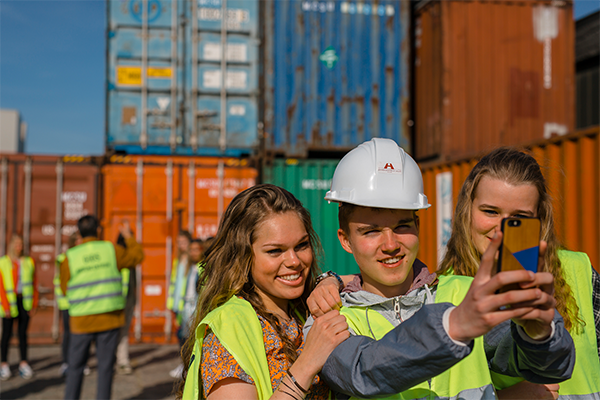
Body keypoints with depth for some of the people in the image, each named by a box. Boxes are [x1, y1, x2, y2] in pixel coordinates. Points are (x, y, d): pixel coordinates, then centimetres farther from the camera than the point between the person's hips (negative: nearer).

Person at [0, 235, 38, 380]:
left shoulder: (28, 262, 9)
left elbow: (34, 284, 11)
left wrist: (34, 304, 5)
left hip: (25, 301, 3)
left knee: (23, 333, 6)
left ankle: (24, 363, 10)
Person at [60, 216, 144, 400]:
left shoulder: (70, 257, -5)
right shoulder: (111, 250, -3)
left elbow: (65, 289, 5)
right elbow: (137, 256, 14)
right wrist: (128, 235, 25)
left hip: (82, 321, 0)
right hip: (109, 318, 0)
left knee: (76, 366, 12)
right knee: (105, 366, 7)